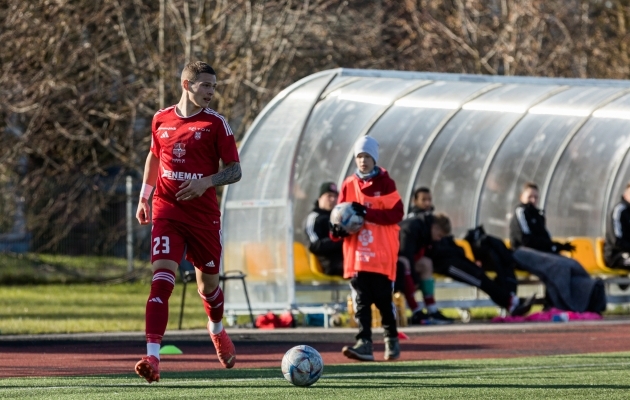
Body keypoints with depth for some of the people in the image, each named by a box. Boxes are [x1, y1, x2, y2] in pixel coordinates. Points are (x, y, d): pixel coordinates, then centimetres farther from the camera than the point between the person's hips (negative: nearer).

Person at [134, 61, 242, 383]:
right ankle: (152, 357, -24)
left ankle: (217, 329, 48)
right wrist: (144, 196, 16)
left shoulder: (216, 124, -3)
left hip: (204, 215, 0)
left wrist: (207, 182, -20)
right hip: (167, 212, 0)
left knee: (208, 284, 13)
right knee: (162, 278, -17)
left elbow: (234, 171, -2)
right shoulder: (161, 120, 4)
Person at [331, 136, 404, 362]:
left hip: (382, 255, -3)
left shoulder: (385, 183, 0)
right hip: (357, 255, 3)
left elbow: (396, 213, -9)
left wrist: (367, 213, -19)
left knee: (383, 299, 2)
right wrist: (337, 230, -8)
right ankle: (364, 344, -10)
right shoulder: (349, 185, 10)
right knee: (361, 301, -5)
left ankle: (392, 339, 21)